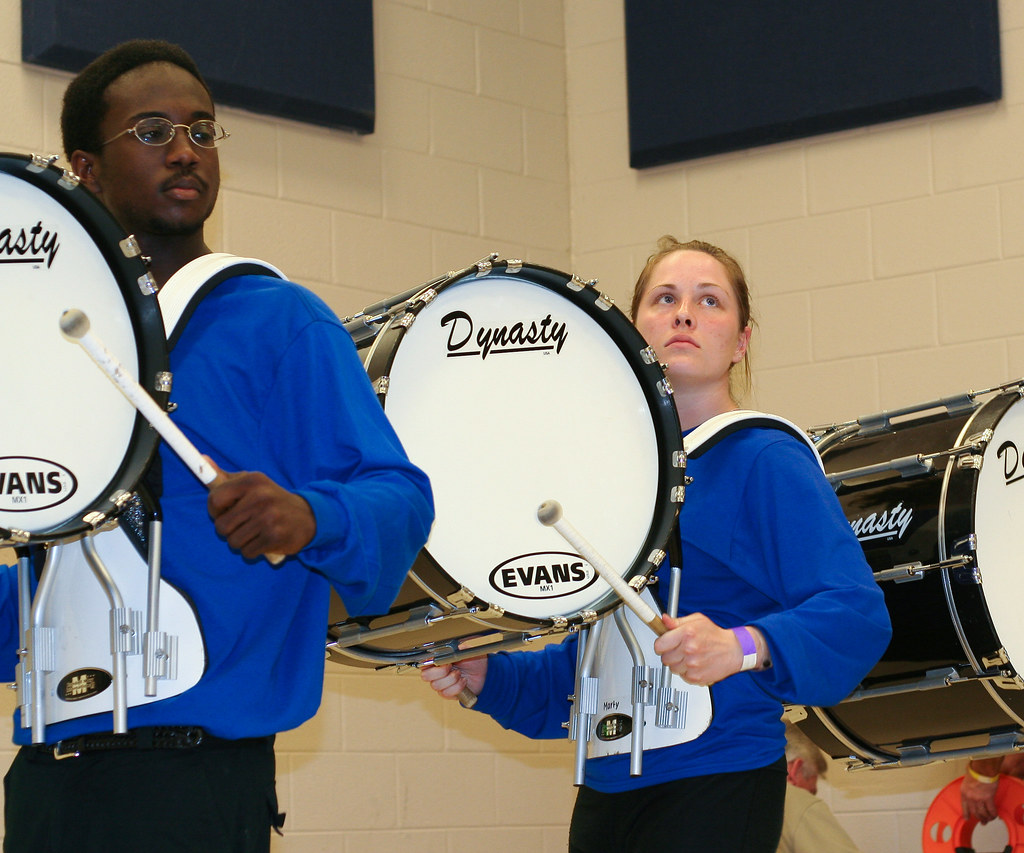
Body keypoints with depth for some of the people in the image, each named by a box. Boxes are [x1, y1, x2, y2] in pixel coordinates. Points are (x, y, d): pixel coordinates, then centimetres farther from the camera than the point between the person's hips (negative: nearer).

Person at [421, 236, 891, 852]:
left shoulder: (765, 460, -8)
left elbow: (857, 615, -20)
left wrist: (744, 647, -34)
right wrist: (487, 677, 5)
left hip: (716, 787, -7)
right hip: (606, 792, 7)